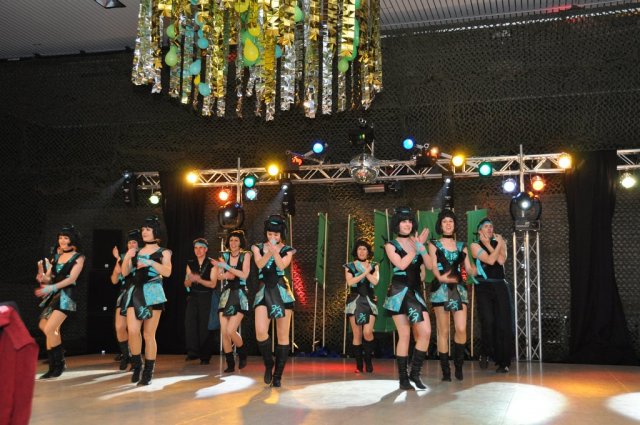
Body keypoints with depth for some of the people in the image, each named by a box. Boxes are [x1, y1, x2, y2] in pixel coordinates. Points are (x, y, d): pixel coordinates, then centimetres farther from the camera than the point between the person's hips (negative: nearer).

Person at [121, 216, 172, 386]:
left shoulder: (163, 252, 7)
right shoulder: (136, 252, 18)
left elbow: (167, 272, -8)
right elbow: (125, 273, 13)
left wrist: (151, 262, -17)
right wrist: (126, 258, -4)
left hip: (152, 293, -3)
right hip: (135, 292, 3)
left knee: (149, 334, -2)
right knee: (132, 331, -12)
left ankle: (148, 372, 6)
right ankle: (137, 365, 9)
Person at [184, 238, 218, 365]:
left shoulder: (212, 264, -3)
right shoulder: (190, 264, 10)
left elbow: (213, 284, -9)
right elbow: (186, 284, 8)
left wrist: (198, 279, -23)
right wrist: (190, 280, -15)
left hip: (207, 297, -3)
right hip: (193, 297, 3)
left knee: (205, 326, -3)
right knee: (189, 321, -16)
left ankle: (205, 356, 8)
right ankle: (193, 351, -11)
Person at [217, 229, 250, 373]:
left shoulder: (245, 255, -1)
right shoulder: (224, 255, 10)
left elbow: (244, 275, -12)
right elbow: (219, 275, 4)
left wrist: (227, 267, -17)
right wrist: (225, 275, -17)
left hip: (240, 295, -4)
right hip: (226, 295, 4)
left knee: (231, 330, -15)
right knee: (224, 332, -1)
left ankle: (242, 354, 12)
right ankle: (230, 364, 11)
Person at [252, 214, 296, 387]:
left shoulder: (287, 250, 6)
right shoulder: (258, 247, 9)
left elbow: (282, 265, -13)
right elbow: (260, 264, -10)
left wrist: (275, 251, -29)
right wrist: (269, 252, -28)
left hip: (282, 292, 0)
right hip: (263, 292, 0)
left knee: (283, 335, 0)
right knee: (261, 332, -17)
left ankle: (277, 375, 10)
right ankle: (268, 364, 10)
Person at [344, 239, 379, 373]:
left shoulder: (373, 266, 10)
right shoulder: (349, 266, 6)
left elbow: (375, 281, -6)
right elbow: (350, 282, -9)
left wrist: (364, 269, -7)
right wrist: (365, 272, -11)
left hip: (369, 301, 0)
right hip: (355, 301, 0)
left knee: (367, 333, -13)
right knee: (357, 334, -1)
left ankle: (368, 360, 6)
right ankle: (358, 364, 7)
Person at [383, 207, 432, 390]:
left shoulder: (416, 242, 12)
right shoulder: (391, 245, 2)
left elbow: (429, 265, 1)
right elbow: (401, 264, -15)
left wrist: (421, 246, -10)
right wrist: (416, 247, -8)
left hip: (415, 292, 4)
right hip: (399, 292, -4)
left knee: (425, 332, -7)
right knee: (404, 335, -4)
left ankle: (415, 373, 7)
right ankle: (403, 378, 6)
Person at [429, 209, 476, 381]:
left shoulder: (461, 246, 16)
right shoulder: (434, 244, 9)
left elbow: (468, 268, 10)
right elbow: (434, 266, -4)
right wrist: (441, 277, -23)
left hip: (459, 288, 2)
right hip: (441, 288, -2)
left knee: (461, 329, -10)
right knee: (443, 331, -2)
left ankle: (458, 365, 11)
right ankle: (445, 370, 5)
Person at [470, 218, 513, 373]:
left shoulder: (500, 242, 13)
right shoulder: (475, 245, 4)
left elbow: (501, 260, -5)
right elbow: (490, 260, -11)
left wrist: (489, 244, -3)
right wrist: (497, 245, -3)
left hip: (500, 286, 3)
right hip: (483, 287, -3)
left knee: (503, 323, -3)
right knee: (488, 321, -17)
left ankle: (503, 362, 5)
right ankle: (485, 354, 6)